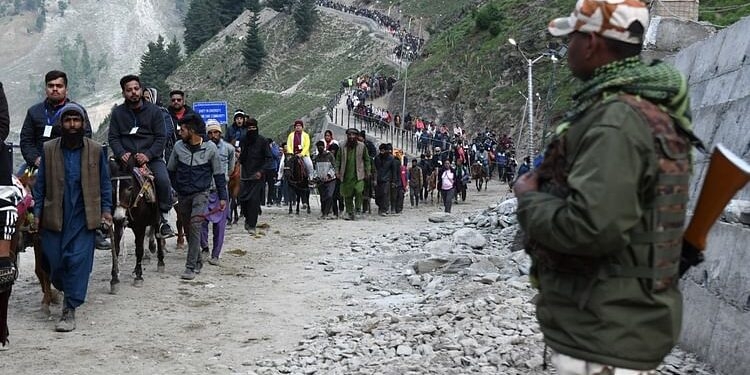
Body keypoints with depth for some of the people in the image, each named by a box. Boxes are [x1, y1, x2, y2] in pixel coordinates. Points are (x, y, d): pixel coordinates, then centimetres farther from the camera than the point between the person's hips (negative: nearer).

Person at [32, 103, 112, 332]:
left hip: (84, 218, -1)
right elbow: (40, 184, 8)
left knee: (79, 260, -8)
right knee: (55, 261, 4)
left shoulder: (96, 150, 3)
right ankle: (66, 290, 35)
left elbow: (104, 183, 8)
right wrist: (37, 212, 3)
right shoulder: (48, 149, 4)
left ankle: (70, 310, -2)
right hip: (54, 217, 1)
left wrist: (106, 210, 1)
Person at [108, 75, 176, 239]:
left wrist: (148, 155, -14)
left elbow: (161, 138, 1)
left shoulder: (154, 111, 6)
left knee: (163, 180, -27)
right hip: (126, 158, 2)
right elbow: (113, 137, 7)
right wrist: (121, 154, -13)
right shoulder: (117, 112, 11)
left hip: (151, 157, -2)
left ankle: (163, 218, -10)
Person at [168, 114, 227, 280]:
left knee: (195, 225, -18)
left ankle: (190, 267, -16)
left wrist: (222, 197, 1)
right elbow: (170, 171, 13)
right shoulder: (178, 146, 0)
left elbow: (219, 173, 3)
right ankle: (198, 260, 29)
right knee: (188, 229, 10)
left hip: (201, 193, -4)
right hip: (182, 195, 4)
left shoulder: (210, 148, -6)